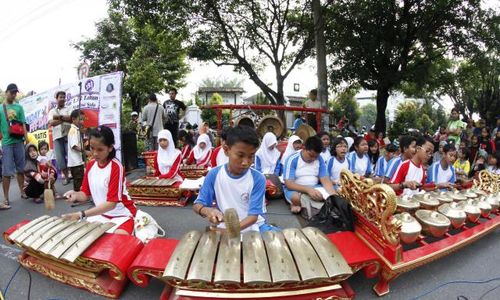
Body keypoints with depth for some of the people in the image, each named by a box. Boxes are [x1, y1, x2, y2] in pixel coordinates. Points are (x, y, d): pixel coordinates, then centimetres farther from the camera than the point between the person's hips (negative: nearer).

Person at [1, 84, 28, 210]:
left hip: (18, 141, 2)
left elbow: (23, 124, 7)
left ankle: (22, 192, 25)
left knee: (20, 169, 11)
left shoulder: (19, 107, 8)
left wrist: (26, 139, -3)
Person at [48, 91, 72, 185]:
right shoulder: (52, 111, 15)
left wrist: (59, 117, -10)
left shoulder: (68, 109, 12)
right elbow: (51, 123, -3)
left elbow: (71, 119, -8)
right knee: (59, 158, -1)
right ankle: (66, 176, 10)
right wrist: (65, 119, -7)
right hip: (57, 137, 2)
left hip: (68, 135, -2)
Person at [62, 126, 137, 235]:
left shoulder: (116, 167, -21)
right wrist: (76, 195, -17)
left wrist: (81, 215, -29)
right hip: (101, 214, 7)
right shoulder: (90, 165, 2)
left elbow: (111, 203, -24)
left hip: (121, 214, -7)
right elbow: (86, 194, 6)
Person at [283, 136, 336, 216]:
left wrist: (333, 195, -26)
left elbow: (325, 180, -7)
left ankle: (301, 205, -10)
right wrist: (308, 190, -35)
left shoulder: (319, 159, -2)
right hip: (296, 189, -5)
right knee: (296, 197, -38)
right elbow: (289, 184, -21)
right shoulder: (292, 159, -15)